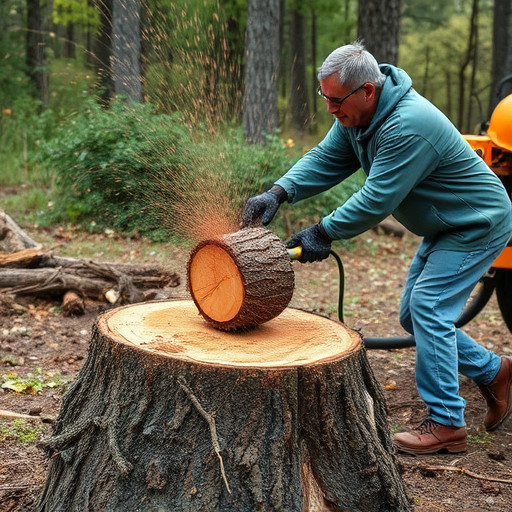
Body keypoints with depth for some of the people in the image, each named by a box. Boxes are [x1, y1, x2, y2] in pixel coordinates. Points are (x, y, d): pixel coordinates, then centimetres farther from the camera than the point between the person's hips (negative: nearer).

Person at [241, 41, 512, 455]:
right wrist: (278, 193, -21)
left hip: (479, 225, -10)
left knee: (429, 308, -16)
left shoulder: (408, 126, -34)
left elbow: (377, 199, -33)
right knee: (414, 315, 10)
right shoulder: (357, 114, -4)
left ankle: (446, 424, -7)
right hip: (444, 229, 10)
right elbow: (326, 160, -5)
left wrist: (323, 233, -25)